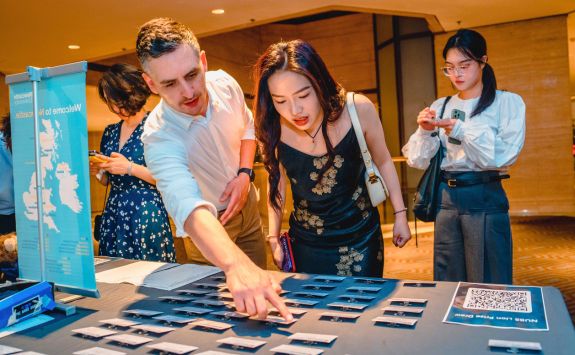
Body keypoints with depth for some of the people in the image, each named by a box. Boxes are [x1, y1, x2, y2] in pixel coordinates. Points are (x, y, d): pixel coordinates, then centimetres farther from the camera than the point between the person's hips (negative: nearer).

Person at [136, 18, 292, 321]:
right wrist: (236, 265, -70)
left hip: (246, 206, 4)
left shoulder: (224, 84, -20)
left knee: (260, 291, 15)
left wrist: (244, 173, -15)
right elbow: (189, 206, -54)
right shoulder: (159, 138, -36)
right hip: (205, 226, -4)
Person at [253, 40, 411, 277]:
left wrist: (400, 214, 1)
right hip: (306, 244, 1)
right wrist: (273, 237, 0)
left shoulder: (358, 110, -21)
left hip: (360, 238, -1)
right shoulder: (272, 130, -18)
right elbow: (277, 184, 0)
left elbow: (382, 161, -3)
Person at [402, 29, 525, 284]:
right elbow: (418, 161, 4)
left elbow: (502, 155, -13)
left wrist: (460, 130, -23)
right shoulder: (440, 107, 8)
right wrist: (425, 132, -14)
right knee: (447, 285, 13)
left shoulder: (508, 103, 0)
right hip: (446, 198, 3)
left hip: (485, 199, -3)